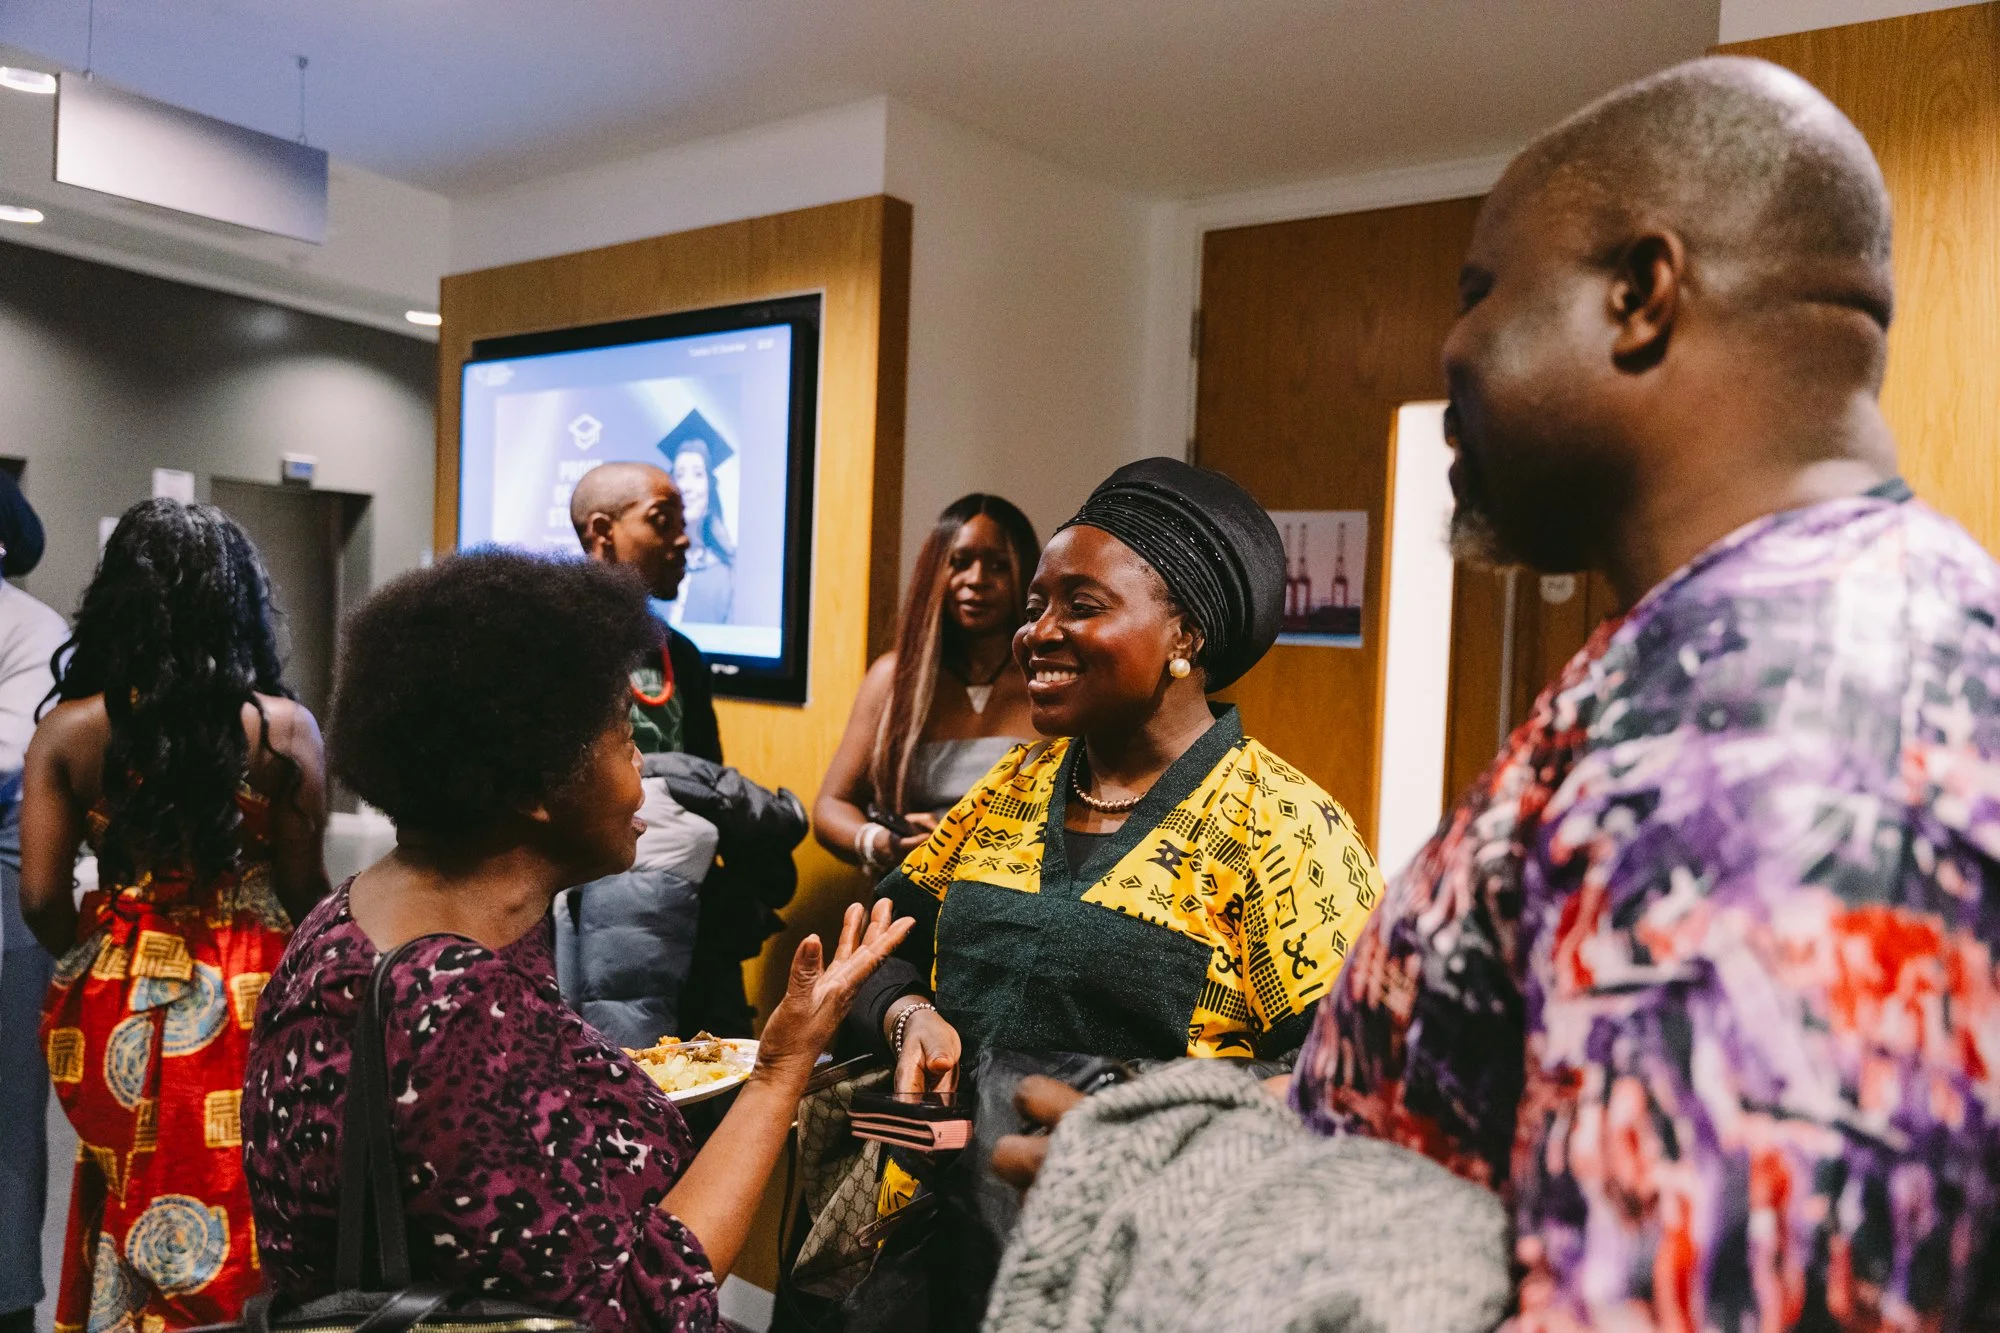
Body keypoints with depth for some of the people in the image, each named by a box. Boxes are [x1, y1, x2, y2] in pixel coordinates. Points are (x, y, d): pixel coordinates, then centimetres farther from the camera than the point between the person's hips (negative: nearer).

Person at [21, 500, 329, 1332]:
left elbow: (41, 899, -5)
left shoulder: (70, 729, -6)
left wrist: (92, 965, 15)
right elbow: (304, 890, -7)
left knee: (132, 1216, 19)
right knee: (240, 1220, 13)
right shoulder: (284, 728, -12)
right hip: (251, 1006, -2)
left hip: (123, 1007, 2)